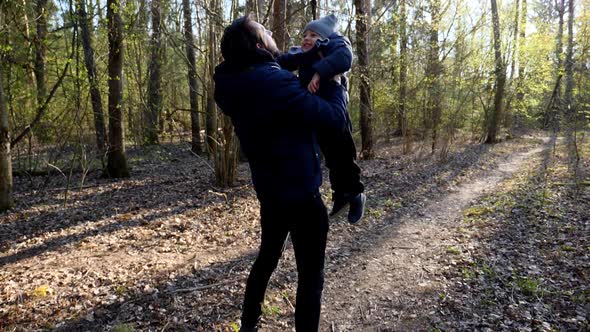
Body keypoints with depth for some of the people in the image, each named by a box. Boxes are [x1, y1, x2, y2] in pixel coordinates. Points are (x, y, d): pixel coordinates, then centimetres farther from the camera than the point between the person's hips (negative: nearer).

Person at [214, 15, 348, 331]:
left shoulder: (235, 85, 0)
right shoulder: (274, 82, -25)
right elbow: (334, 118, -20)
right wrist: (335, 84, -3)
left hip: (268, 190, 8)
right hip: (300, 192, -8)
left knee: (267, 256, 26)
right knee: (310, 274, 6)